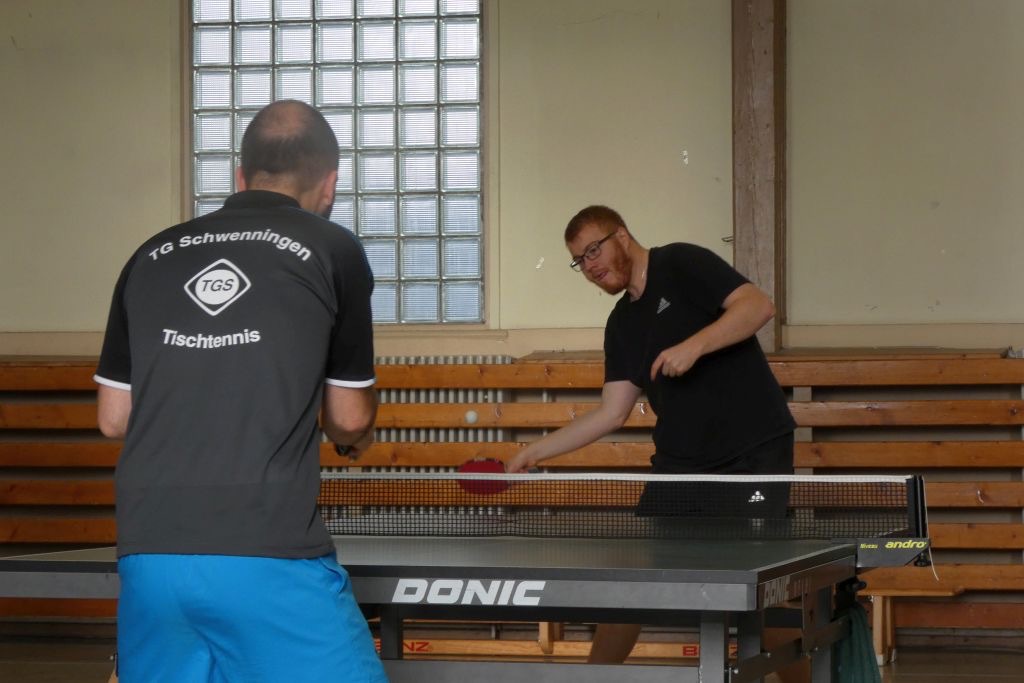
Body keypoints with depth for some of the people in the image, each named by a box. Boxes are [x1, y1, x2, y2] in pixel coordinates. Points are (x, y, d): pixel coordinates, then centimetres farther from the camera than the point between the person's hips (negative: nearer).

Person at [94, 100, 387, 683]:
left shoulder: (150, 258, 14)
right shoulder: (333, 250, 4)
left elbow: (114, 418, 18)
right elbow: (351, 419, 11)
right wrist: (358, 437, 33)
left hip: (148, 552, 5)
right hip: (271, 554, -4)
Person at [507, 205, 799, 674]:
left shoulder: (682, 265, -5)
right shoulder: (621, 325, 12)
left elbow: (758, 306, -16)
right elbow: (611, 413, 10)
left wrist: (694, 346, -28)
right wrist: (536, 452, 5)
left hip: (758, 452, -6)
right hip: (681, 462, 6)